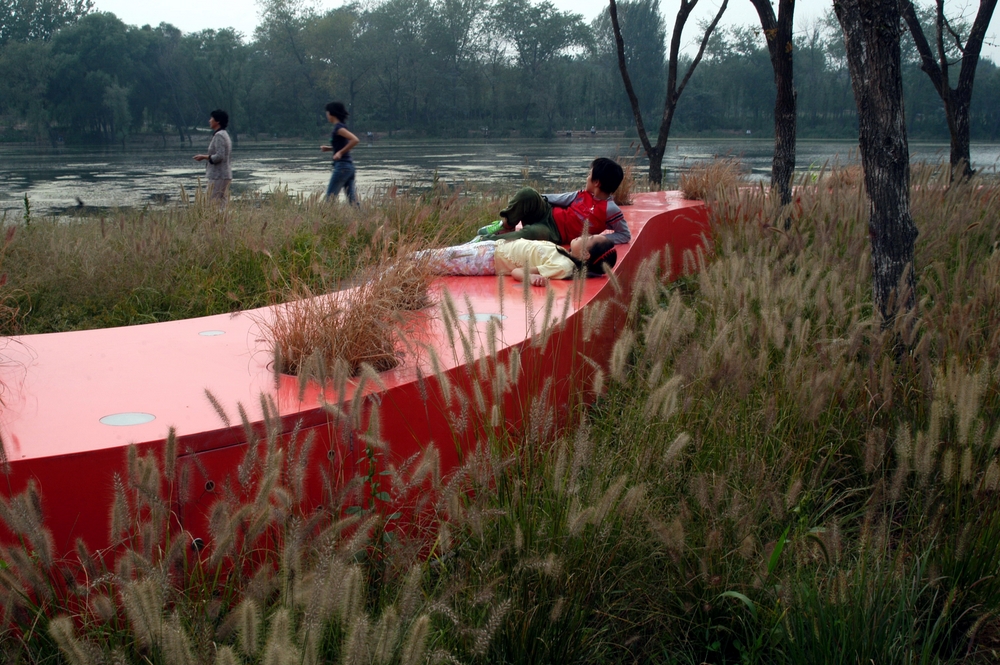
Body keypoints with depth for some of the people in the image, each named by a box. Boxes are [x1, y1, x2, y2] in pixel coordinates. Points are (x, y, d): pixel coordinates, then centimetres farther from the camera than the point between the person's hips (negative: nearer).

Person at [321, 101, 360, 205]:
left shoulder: (338, 128, -11)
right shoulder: (341, 126, 15)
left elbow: (355, 140, -23)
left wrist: (340, 152, -19)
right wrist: (329, 148, 16)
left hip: (342, 166, -9)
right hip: (349, 165, 9)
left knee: (330, 198, -4)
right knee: (352, 201, 5)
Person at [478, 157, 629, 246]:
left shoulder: (610, 209, -10)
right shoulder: (585, 194, 10)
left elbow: (625, 235, -6)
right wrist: (539, 199, 10)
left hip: (555, 234, -6)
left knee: (533, 233, -41)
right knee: (528, 194, -24)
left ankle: (489, 240, -30)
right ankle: (505, 226, -9)